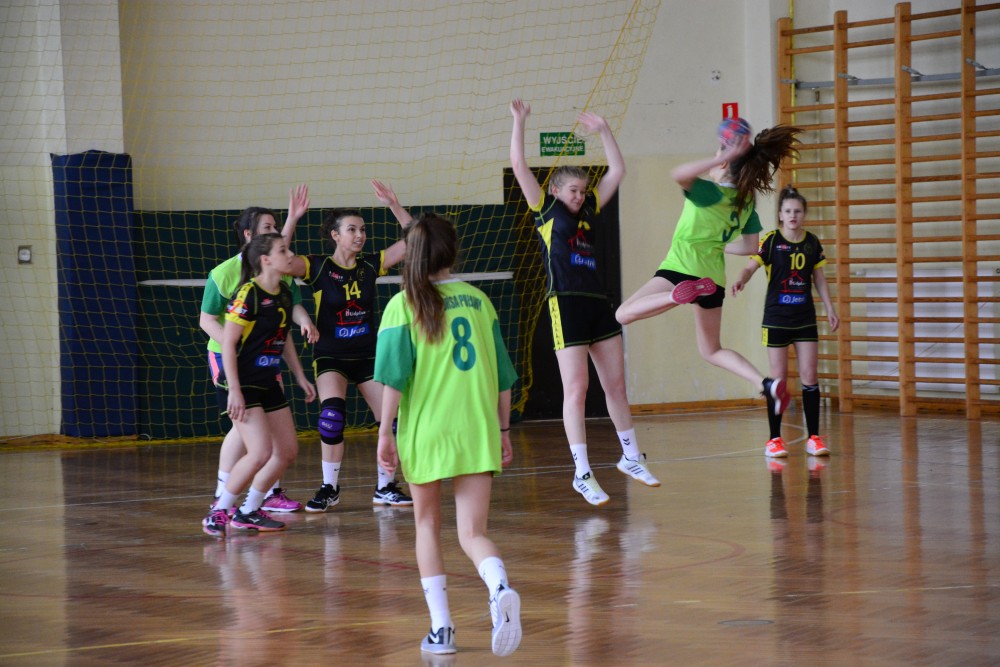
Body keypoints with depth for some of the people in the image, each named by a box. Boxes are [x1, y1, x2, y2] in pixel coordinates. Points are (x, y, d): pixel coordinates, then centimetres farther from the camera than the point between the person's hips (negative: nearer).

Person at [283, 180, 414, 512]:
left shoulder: (370, 264, 0)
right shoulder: (318, 267, -9)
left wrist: (394, 205, -10)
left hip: (368, 355, 4)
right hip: (331, 356, -4)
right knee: (332, 413, -26)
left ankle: (385, 487, 16)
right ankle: (329, 488, -9)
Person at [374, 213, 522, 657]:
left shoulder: (404, 305, -2)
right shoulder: (479, 301, 9)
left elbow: (395, 375, -8)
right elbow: (503, 374, 12)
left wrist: (385, 431, -3)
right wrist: (503, 429, 19)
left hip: (425, 433, -2)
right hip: (477, 435, 2)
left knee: (428, 525, 16)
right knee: (472, 533, 0)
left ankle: (440, 627, 12)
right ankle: (500, 587, -32)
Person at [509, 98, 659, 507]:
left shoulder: (588, 211, 17)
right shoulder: (545, 211, 3)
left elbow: (617, 171, 21)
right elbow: (518, 165, -5)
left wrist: (603, 130, 19)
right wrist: (519, 121, -4)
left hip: (598, 304, 6)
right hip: (566, 304, -6)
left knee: (616, 383, 11)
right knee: (576, 388, -8)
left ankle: (631, 457, 24)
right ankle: (582, 474, -7)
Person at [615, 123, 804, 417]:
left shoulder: (711, 193, -13)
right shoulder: (747, 201, 9)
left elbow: (680, 174, -34)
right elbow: (751, 247, 15)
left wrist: (726, 156, -29)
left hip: (682, 268, -7)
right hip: (714, 277, 7)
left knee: (623, 313, -7)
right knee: (712, 351, 20)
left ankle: (680, 294, -27)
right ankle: (767, 383, 1)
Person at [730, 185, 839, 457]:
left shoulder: (812, 242, 3)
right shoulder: (770, 240, -8)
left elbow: (819, 278, 13)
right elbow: (751, 266, -19)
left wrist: (830, 309, 12)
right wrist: (741, 281, -40)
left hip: (805, 318, 3)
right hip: (776, 318, -3)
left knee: (809, 376, 0)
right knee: (778, 377, 0)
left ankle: (814, 438, 6)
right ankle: (775, 439, 7)